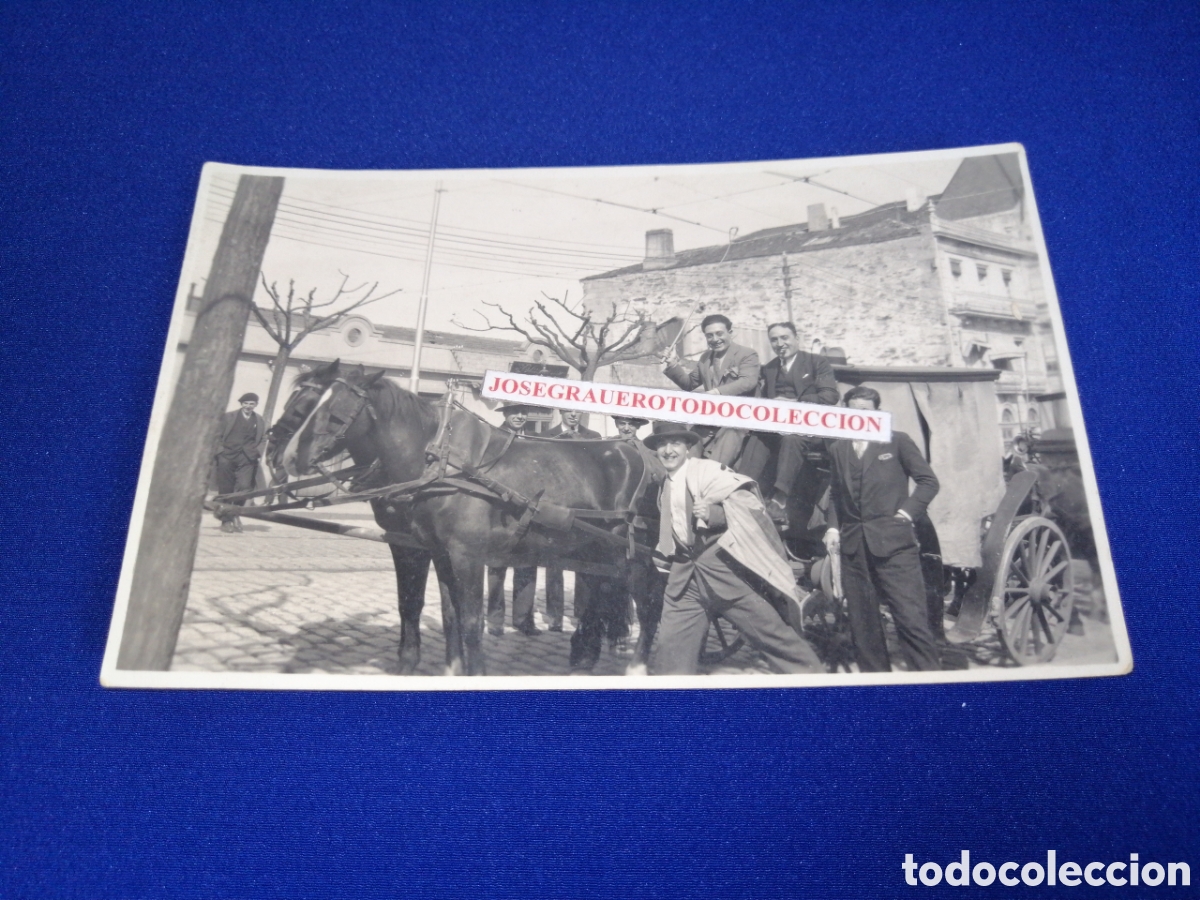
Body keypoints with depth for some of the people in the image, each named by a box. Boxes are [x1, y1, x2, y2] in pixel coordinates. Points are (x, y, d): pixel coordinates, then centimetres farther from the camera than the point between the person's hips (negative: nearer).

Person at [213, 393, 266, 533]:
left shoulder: (260, 421, 13)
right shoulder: (228, 417, 7)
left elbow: (263, 440, 13)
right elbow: (218, 436, 5)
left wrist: (257, 452, -4)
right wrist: (217, 453, -4)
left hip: (247, 459, 1)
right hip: (227, 457, -1)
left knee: (244, 487, -12)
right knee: (226, 490, 2)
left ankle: (235, 513, 13)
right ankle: (226, 520, 13)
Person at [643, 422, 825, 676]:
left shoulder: (707, 470, -7)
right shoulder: (665, 488, 17)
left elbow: (748, 506, -16)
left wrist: (713, 514, -29)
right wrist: (663, 557, 16)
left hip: (721, 567, -6)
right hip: (684, 575, 7)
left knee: (769, 630, -1)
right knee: (671, 646, 4)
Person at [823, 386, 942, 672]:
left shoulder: (897, 441, 5)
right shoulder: (837, 448, 14)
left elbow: (928, 481, 6)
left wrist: (908, 512, -5)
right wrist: (833, 526, 6)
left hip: (892, 541, -3)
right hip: (853, 544, 4)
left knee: (911, 616, -7)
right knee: (862, 621, 7)